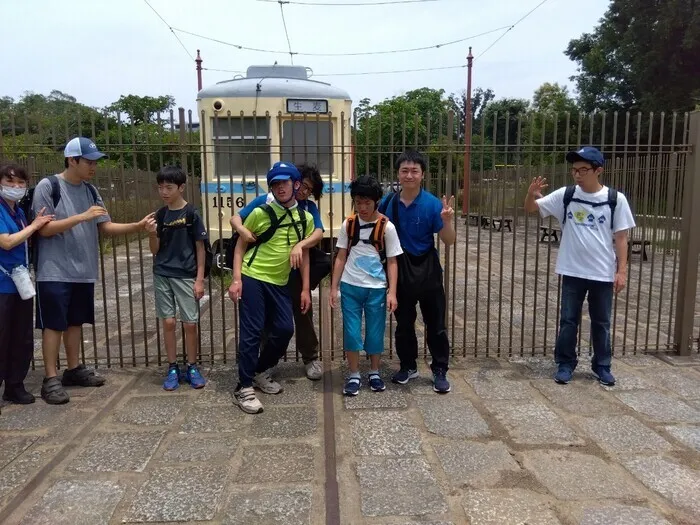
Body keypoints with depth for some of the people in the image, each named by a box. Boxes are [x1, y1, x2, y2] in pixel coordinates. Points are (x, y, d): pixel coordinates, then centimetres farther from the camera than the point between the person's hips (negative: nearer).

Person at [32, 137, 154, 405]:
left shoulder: (90, 190, 9)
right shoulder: (48, 187, -9)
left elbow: (106, 227, 6)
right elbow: (44, 229, -14)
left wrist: (137, 226, -8)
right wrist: (82, 216, -23)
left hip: (83, 271, 6)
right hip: (55, 272, -6)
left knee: (75, 322, 15)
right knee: (53, 324, 0)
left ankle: (73, 369, 27)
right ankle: (50, 379, 9)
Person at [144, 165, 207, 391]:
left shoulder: (191, 214, -7)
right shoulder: (159, 215, 4)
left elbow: (200, 248, -4)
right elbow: (155, 250, 7)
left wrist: (200, 279, -7)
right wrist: (152, 234, -14)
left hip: (186, 276, -3)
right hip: (162, 275, 4)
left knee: (190, 323, 1)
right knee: (168, 322, 6)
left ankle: (192, 367, 16)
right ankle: (172, 368, 17)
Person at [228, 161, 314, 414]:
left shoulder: (305, 218, 5)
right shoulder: (260, 213, -6)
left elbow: (304, 255, 10)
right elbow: (240, 246, -1)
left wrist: (305, 289, 7)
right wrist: (236, 279, -11)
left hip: (279, 283, 4)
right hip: (252, 278, -4)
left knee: (284, 330, 4)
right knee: (251, 332, -4)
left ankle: (260, 372, 27)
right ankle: (244, 388, 7)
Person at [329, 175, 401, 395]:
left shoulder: (387, 227, -6)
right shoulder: (348, 224, 0)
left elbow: (392, 262, -2)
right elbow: (341, 258, 5)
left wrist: (392, 292, -8)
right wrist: (334, 288, 3)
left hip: (377, 288, -1)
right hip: (350, 287, 2)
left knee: (375, 332, 8)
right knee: (351, 332, 4)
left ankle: (374, 373, 28)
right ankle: (354, 375, 20)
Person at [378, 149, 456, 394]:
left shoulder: (432, 204, -12)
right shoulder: (388, 203, -4)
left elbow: (449, 241, -10)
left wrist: (447, 221, -28)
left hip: (427, 269, -2)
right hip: (400, 269, 3)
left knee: (435, 323, 5)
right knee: (404, 323, 14)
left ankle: (440, 371, 18)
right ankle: (408, 366, 31)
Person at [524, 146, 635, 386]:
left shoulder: (615, 199, -5)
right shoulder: (565, 195, -3)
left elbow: (620, 237, -1)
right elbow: (531, 209, -2)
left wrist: (622, 270, -4)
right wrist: (531, 194, -24)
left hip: (603, 273, 0)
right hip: (572, 272, 0)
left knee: (601, 322, 13)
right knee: (568, 320, 8)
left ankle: (602, 366, 30)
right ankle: (565, 364, 23)